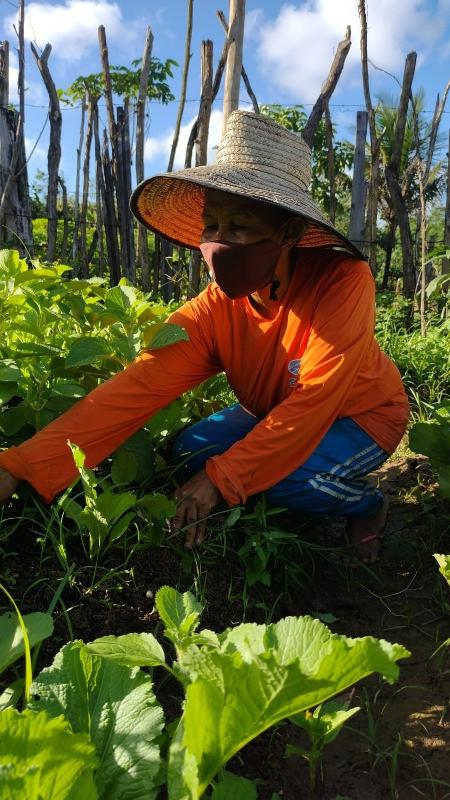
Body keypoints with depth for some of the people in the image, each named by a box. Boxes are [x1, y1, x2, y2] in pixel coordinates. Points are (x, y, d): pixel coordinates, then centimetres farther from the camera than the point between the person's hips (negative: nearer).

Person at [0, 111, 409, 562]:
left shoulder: (343, 282, -30)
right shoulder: (214, 310, -20)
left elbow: (314, 401, -32)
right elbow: (137, 388, -29)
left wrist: (221, 478, -32)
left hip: (362, 413, -4)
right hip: (276, 416, 4)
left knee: (284, 475, -30)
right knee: (193, 452, -15)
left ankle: (366, 505, 2)